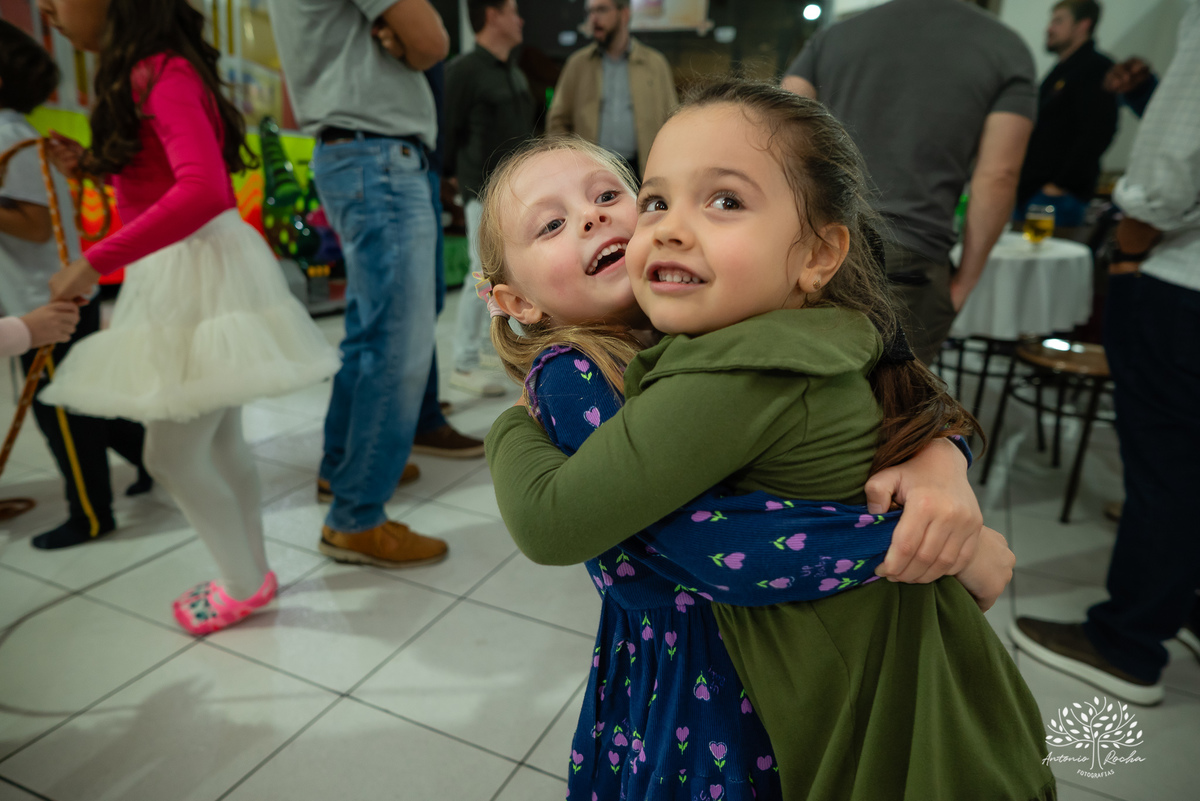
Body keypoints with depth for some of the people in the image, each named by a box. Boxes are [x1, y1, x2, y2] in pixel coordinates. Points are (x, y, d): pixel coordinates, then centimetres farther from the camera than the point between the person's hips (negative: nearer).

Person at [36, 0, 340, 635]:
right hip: (181, 276, 9)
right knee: (218, 445, 15)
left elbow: (203, 189, -29)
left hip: (202, 273, -9)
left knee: (174, 457, -1)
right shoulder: (145, 73, 15)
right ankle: (251, 573, 29)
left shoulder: (162, 74, -14)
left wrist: (96, 263, -27)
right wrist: (95, 166, 8)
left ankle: (246, 585, 18)